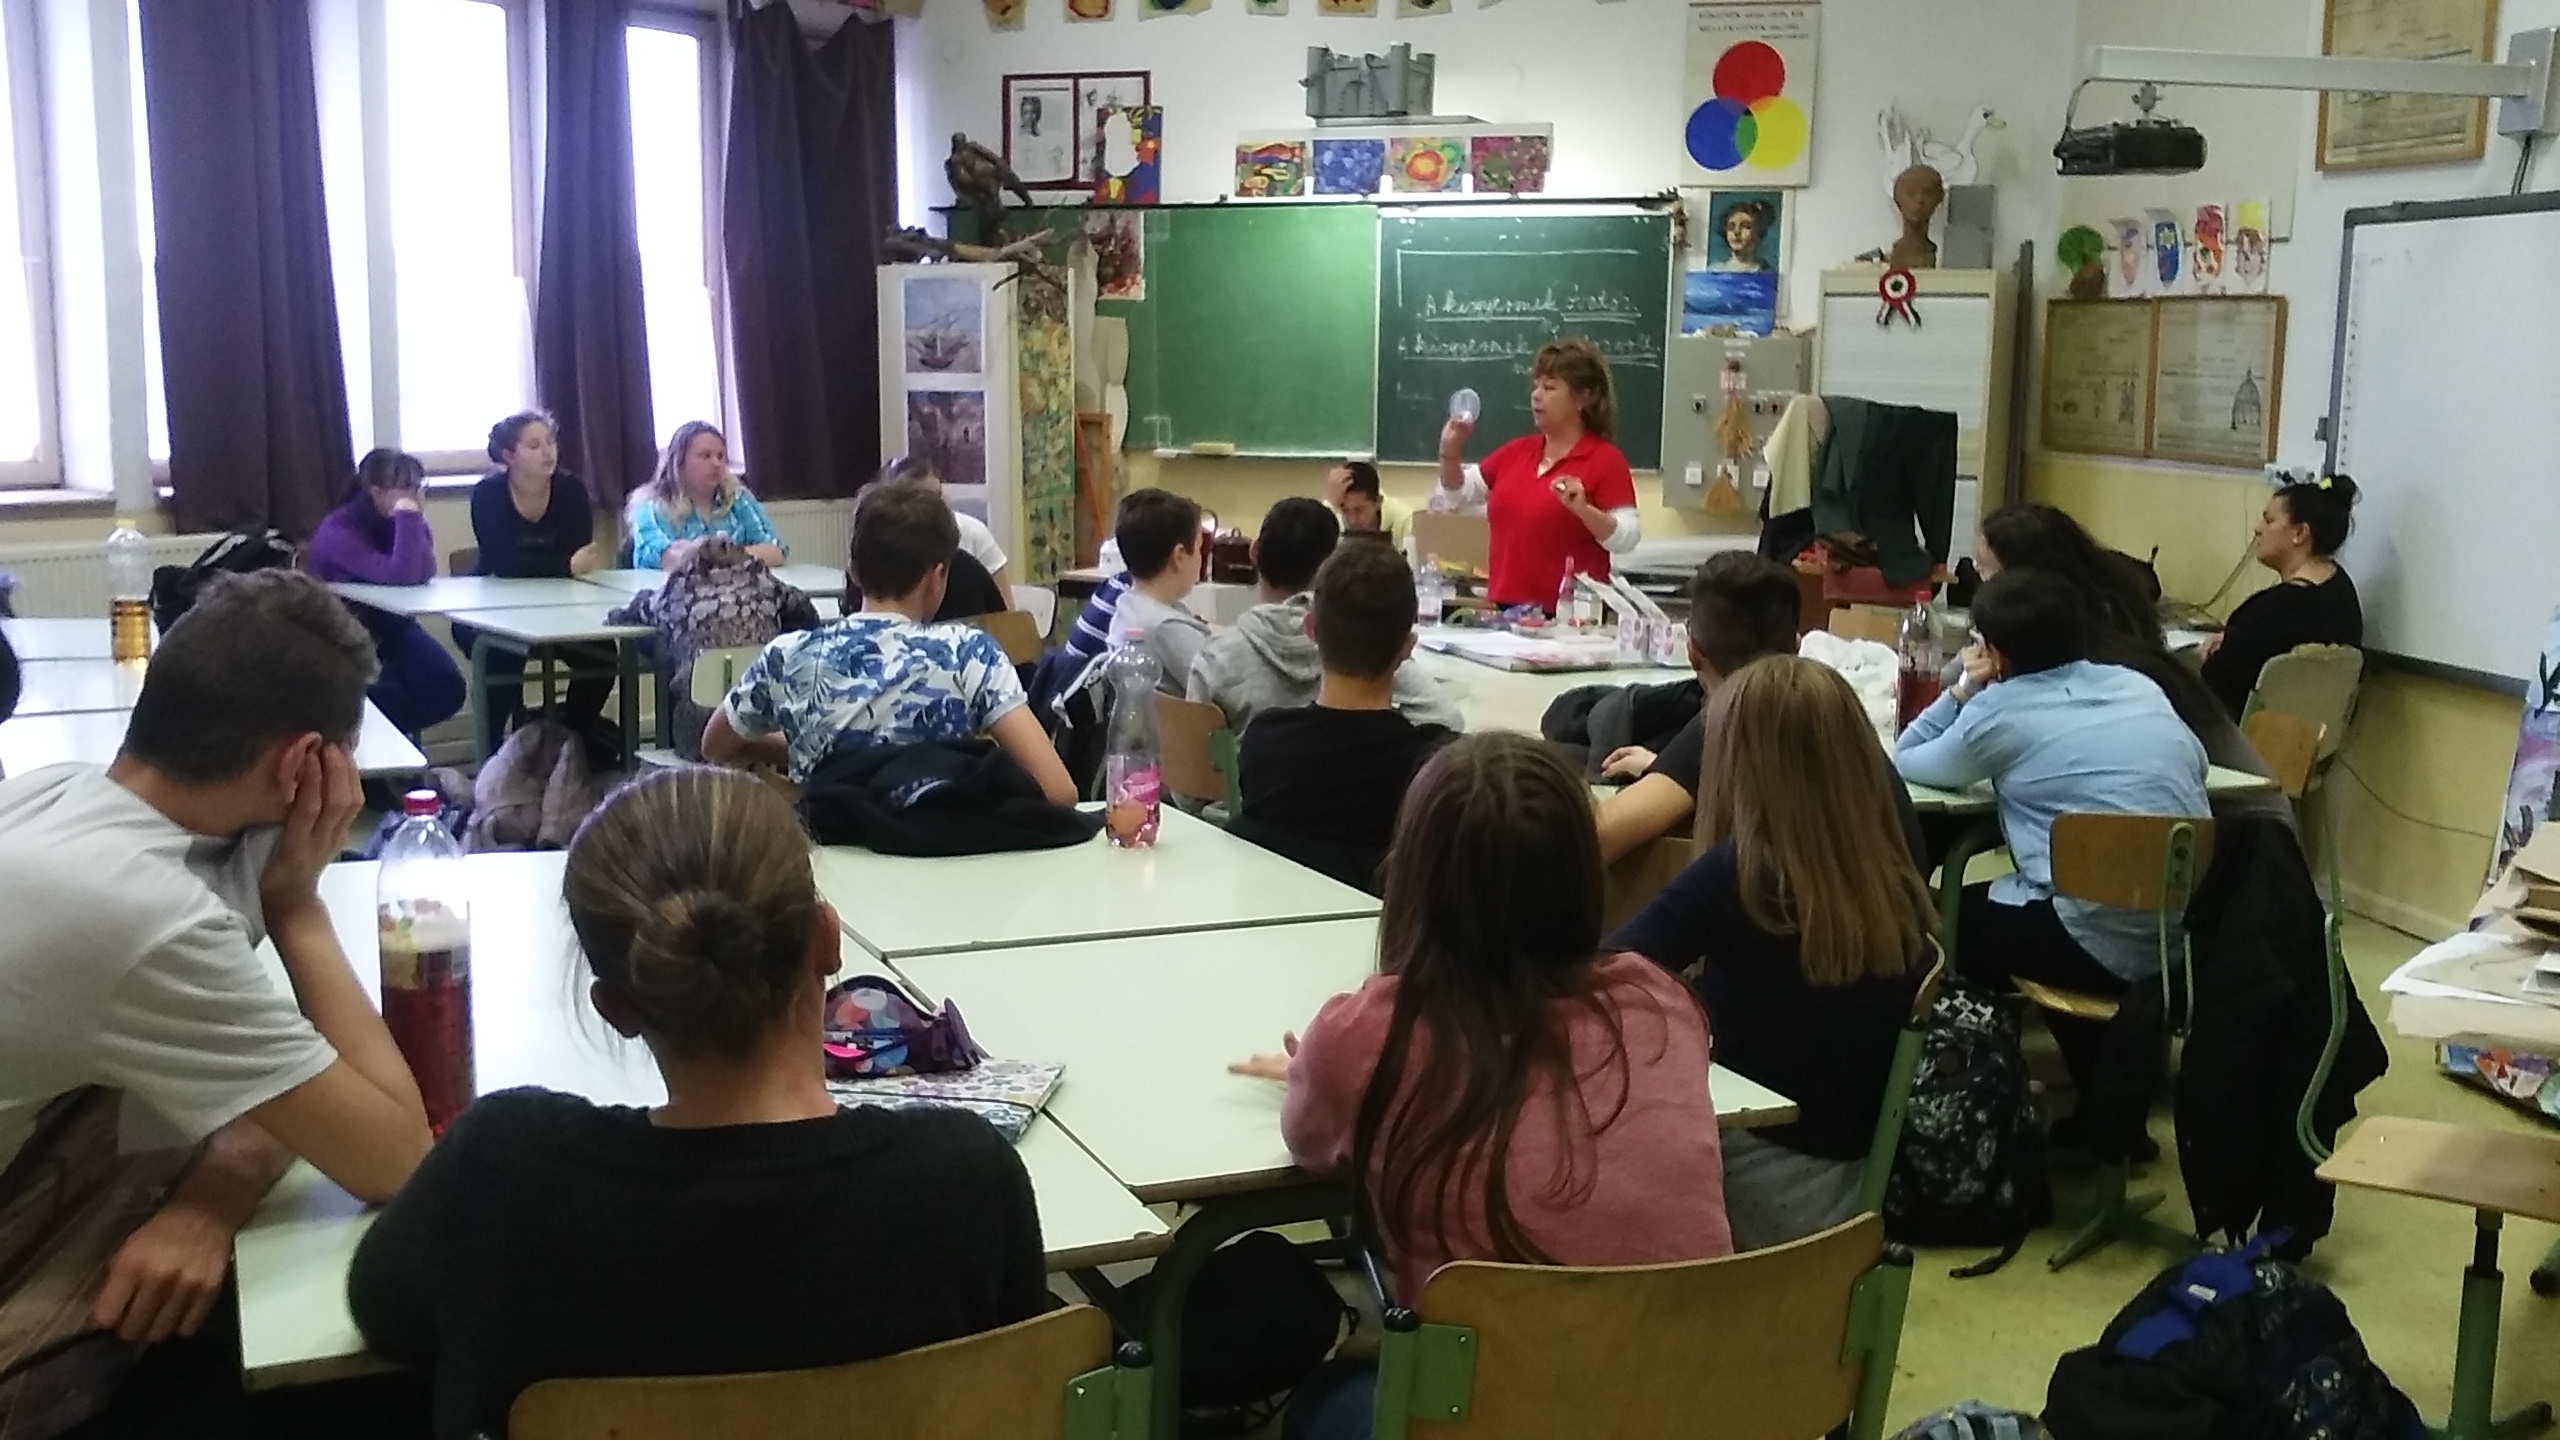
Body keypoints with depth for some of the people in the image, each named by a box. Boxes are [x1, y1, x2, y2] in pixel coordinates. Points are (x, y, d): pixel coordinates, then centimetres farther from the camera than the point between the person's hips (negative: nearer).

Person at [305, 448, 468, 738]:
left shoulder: (403, 521, -5)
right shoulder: (338, 531, -27)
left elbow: (424, 573, -24)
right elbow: (400, 576, -40)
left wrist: (415, 520, -28)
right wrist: (408, 517, -37)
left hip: (388, 623, 6)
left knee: (447, 689, -14)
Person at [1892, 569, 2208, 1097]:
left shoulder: (1999, 711, -2)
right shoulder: (2140, 687, 11)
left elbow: (1905, 762, 11)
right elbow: (2195, 764, 28)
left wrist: (1963, 690, 15)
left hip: (2112, 947, -6)